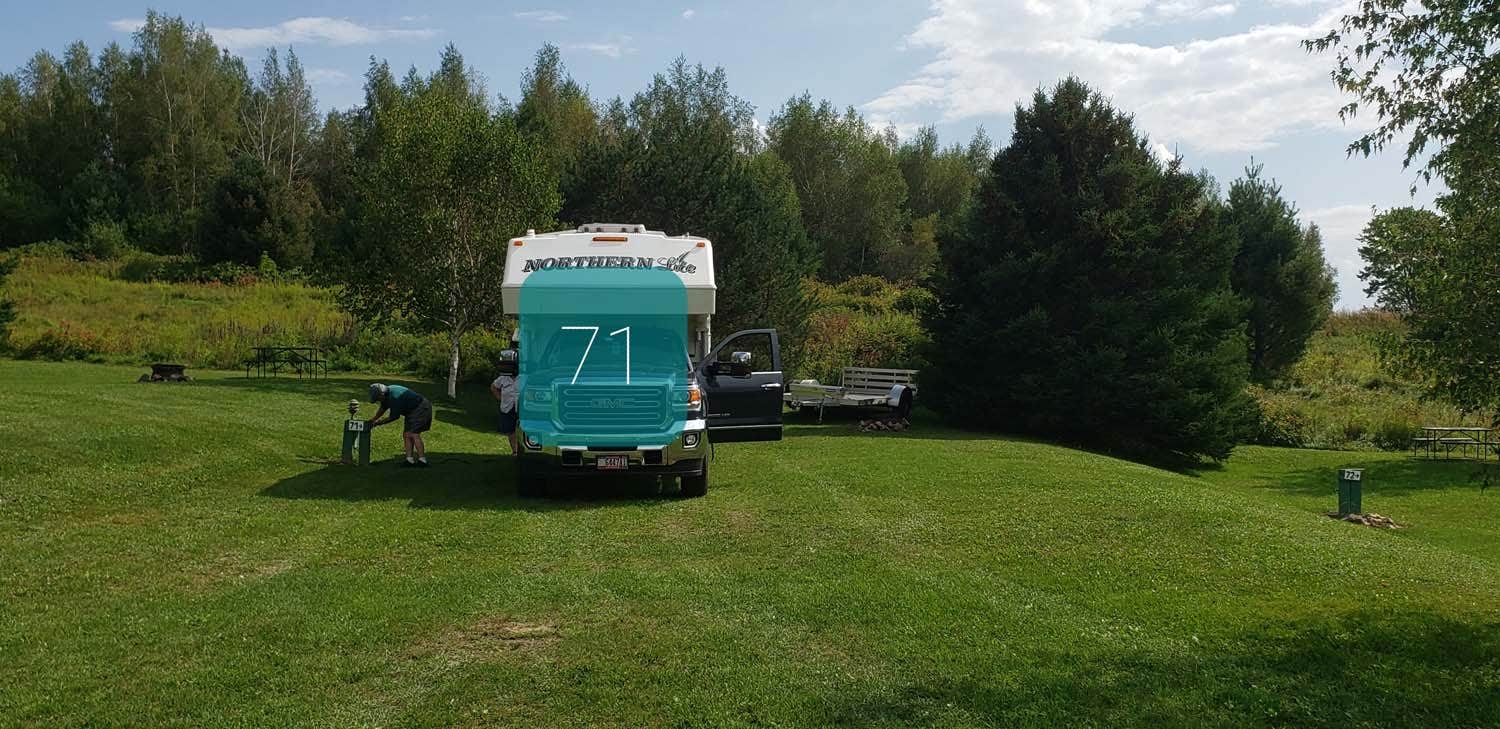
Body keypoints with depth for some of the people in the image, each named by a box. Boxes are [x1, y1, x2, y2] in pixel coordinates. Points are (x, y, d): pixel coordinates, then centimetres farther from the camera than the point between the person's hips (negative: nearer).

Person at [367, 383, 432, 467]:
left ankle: (422, 460, -19)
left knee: (413, 434, -18)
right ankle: (410, 460, 4)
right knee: (406, 434, 6)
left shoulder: (394, 397, -28)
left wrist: (380, 422, -7)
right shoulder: (387, 394, 4)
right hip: (412, 411, 11)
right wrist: (373, 419, 21)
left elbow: (394, 416, -19)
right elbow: (383, 408, 22)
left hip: (421, 409, -11)